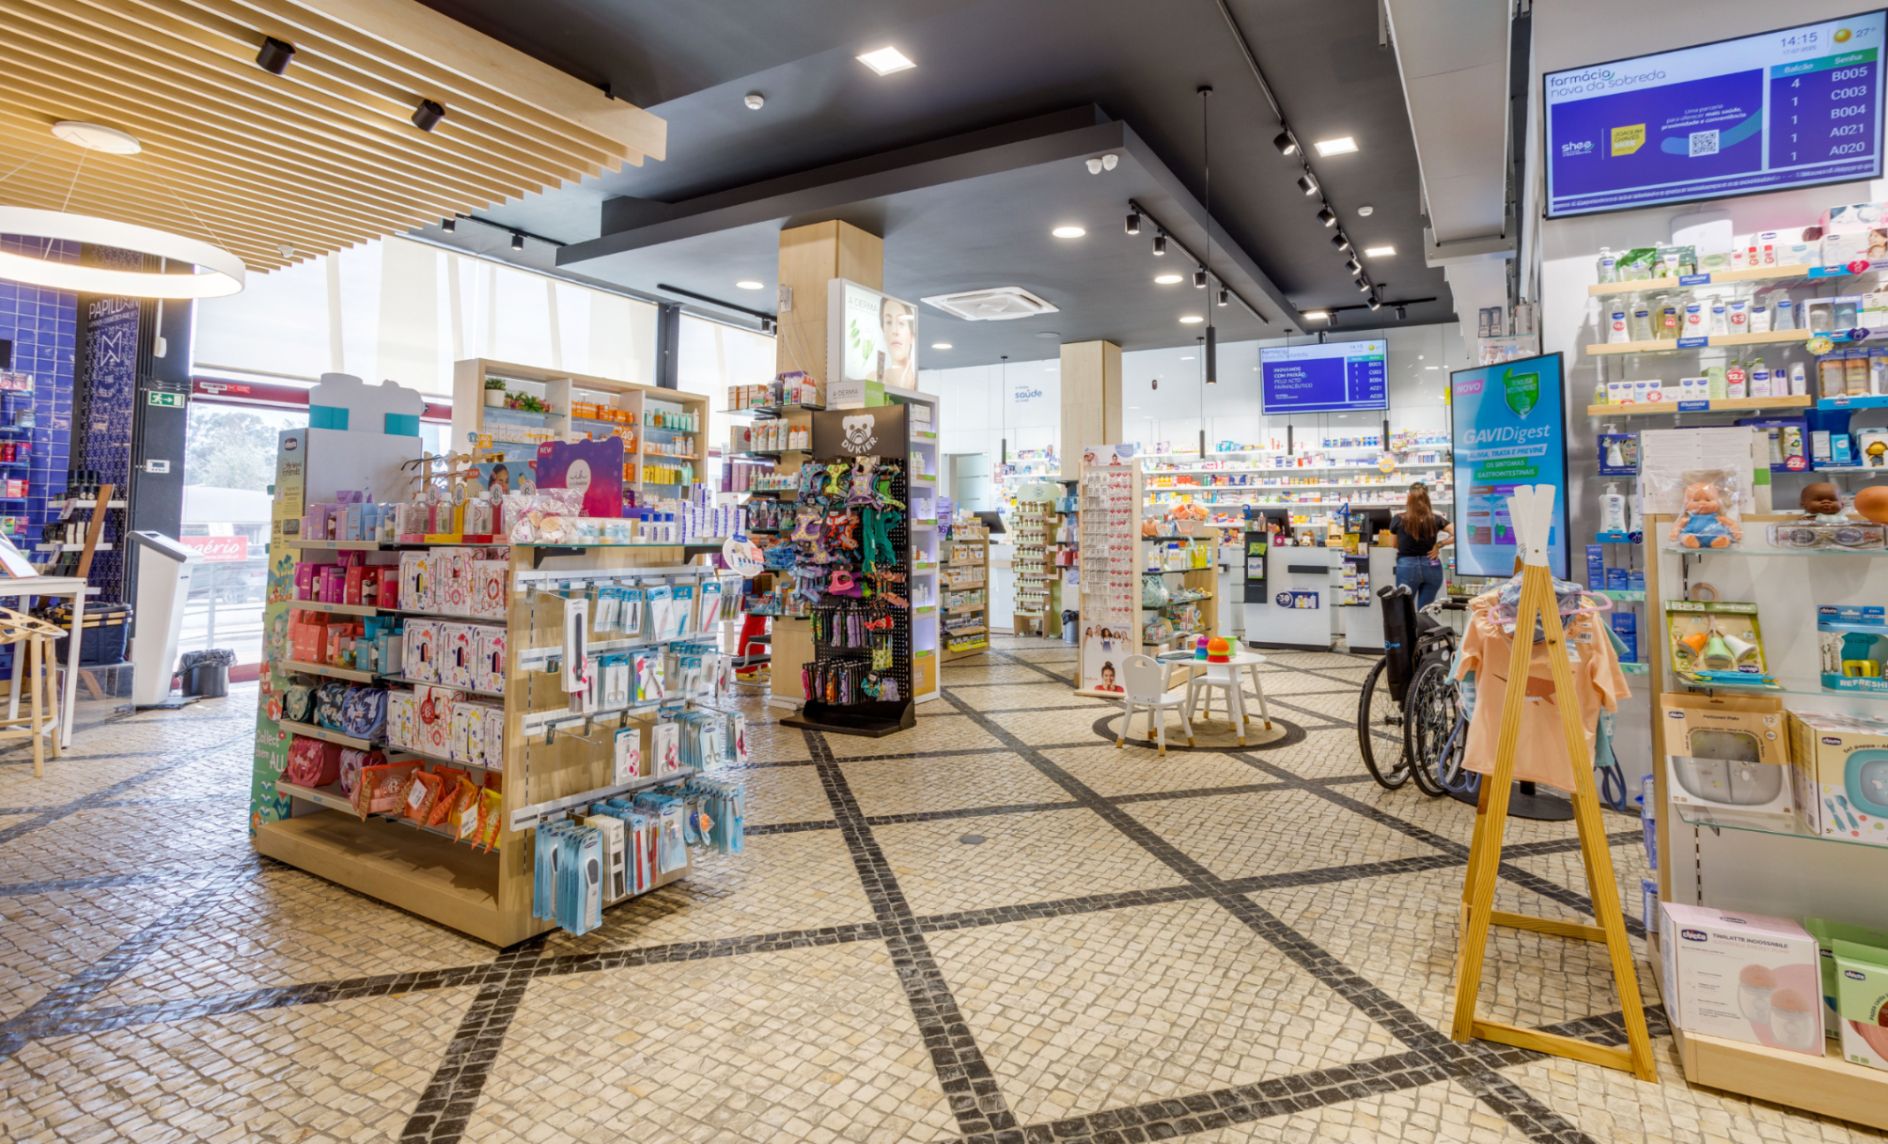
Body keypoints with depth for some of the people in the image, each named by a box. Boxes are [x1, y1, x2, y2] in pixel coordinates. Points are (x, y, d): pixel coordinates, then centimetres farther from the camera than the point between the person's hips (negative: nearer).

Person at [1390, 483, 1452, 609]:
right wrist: (1438, 545, -3)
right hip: (1431, 567, 2)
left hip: (1407, 566, -2)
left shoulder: (1399, 519, -6)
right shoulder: (1434, 519, -2)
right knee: (1426, 610, 10)